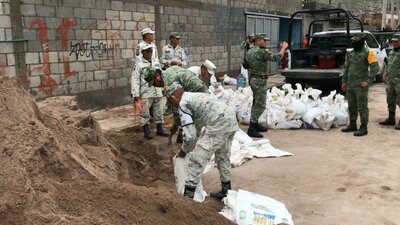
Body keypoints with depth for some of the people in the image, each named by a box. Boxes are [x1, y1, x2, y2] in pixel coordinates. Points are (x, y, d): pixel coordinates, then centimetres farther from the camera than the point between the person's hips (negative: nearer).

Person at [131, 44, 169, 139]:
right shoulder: (139, 65, -3)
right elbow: (135, 80, -8)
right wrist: (136, 94, -14)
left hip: (157, 92, 5)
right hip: (146, 94, -5)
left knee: (159, 112, 12)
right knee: (145, 113, 0)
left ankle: (159, 129, 25)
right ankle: (146, 131, 12)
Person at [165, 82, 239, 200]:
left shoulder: (183, 104, -2)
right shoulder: (195, 96, 26)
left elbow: (190, 134, -7)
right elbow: (197, 125, 38)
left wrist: (183, 150, 11)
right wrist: (194, 143, 44)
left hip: (218, 125, -9)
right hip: (231, 120, 10)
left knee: (197, 159, 1)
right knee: (223, 156, 25)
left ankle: (188, 194, 8)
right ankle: (226, 191, 39)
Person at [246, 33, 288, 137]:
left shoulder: (250, 51, 10)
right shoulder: (261, 52, -19)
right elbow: (277, 57, -15)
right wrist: (284, 47, 1)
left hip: (253, 79, 10)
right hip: (260, 81, -10)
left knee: (256, 103, 18)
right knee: (260, 105, -7)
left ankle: (255, 125, 26)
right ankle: (252, 129, -8)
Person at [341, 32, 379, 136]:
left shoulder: (367, 52, -8)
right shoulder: (352, 53, 14)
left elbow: (375, 68, -12)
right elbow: (346, 67, 20)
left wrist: (368, 81, -16)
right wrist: (344, 81, 15)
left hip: (361, 85, -7)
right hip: (350, 85, 7)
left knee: (362, 106, -4)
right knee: (351, 106, 14)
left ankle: (364, 128, 2)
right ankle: (352, 125, 25)